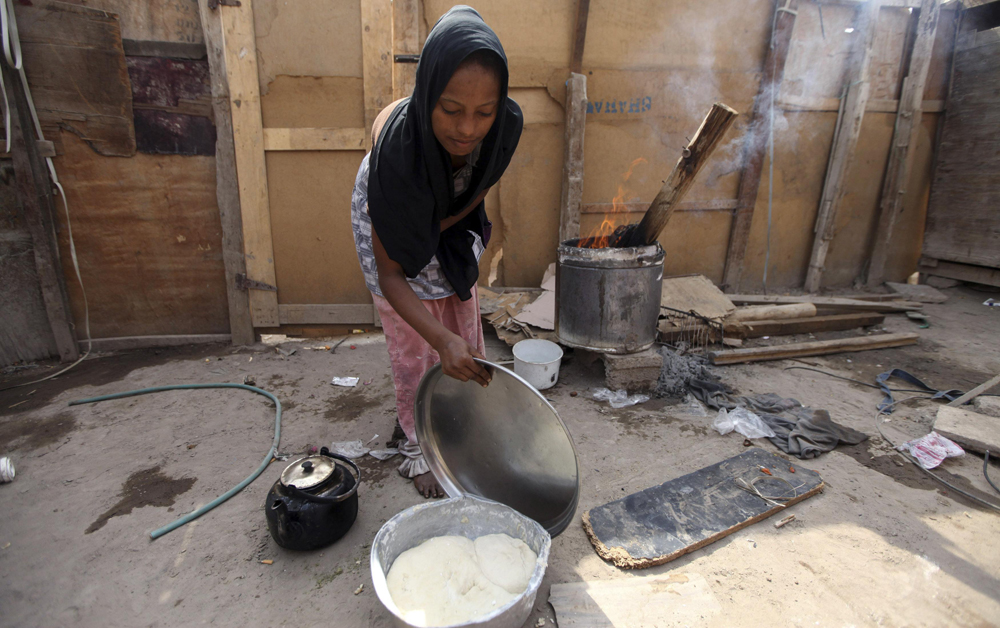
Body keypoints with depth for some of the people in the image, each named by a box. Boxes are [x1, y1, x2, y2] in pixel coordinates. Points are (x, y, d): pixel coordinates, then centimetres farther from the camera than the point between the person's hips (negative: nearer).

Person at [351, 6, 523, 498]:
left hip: (450, 218, 4)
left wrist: (443, 227, -18)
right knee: (414, 344, 0)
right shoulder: (397, 144, -43)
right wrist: (441, 341, -49)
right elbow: (389, 274, -37)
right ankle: (417, 449, 21)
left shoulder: (507, 124, -32)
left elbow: (485, 182, -6)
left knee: (464, 329, 12)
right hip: (392, 222, -4)